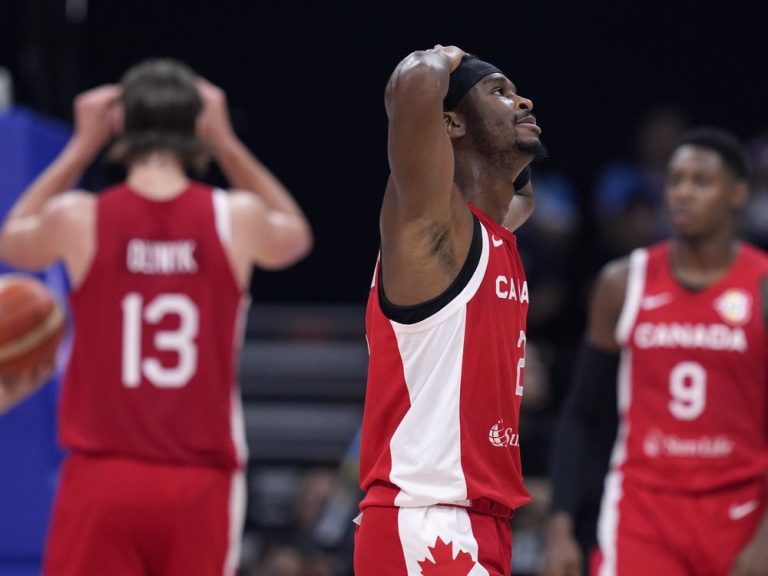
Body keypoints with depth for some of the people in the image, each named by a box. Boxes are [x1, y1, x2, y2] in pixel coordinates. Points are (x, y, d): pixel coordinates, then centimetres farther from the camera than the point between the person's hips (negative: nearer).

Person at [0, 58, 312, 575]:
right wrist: (226, 143, 22)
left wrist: (82, 147, 21)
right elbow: (296, 236, 23)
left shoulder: (79, 219, -4)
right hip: (200, 484, 0)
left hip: (102, 478, 0)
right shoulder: (234, 219, -3)